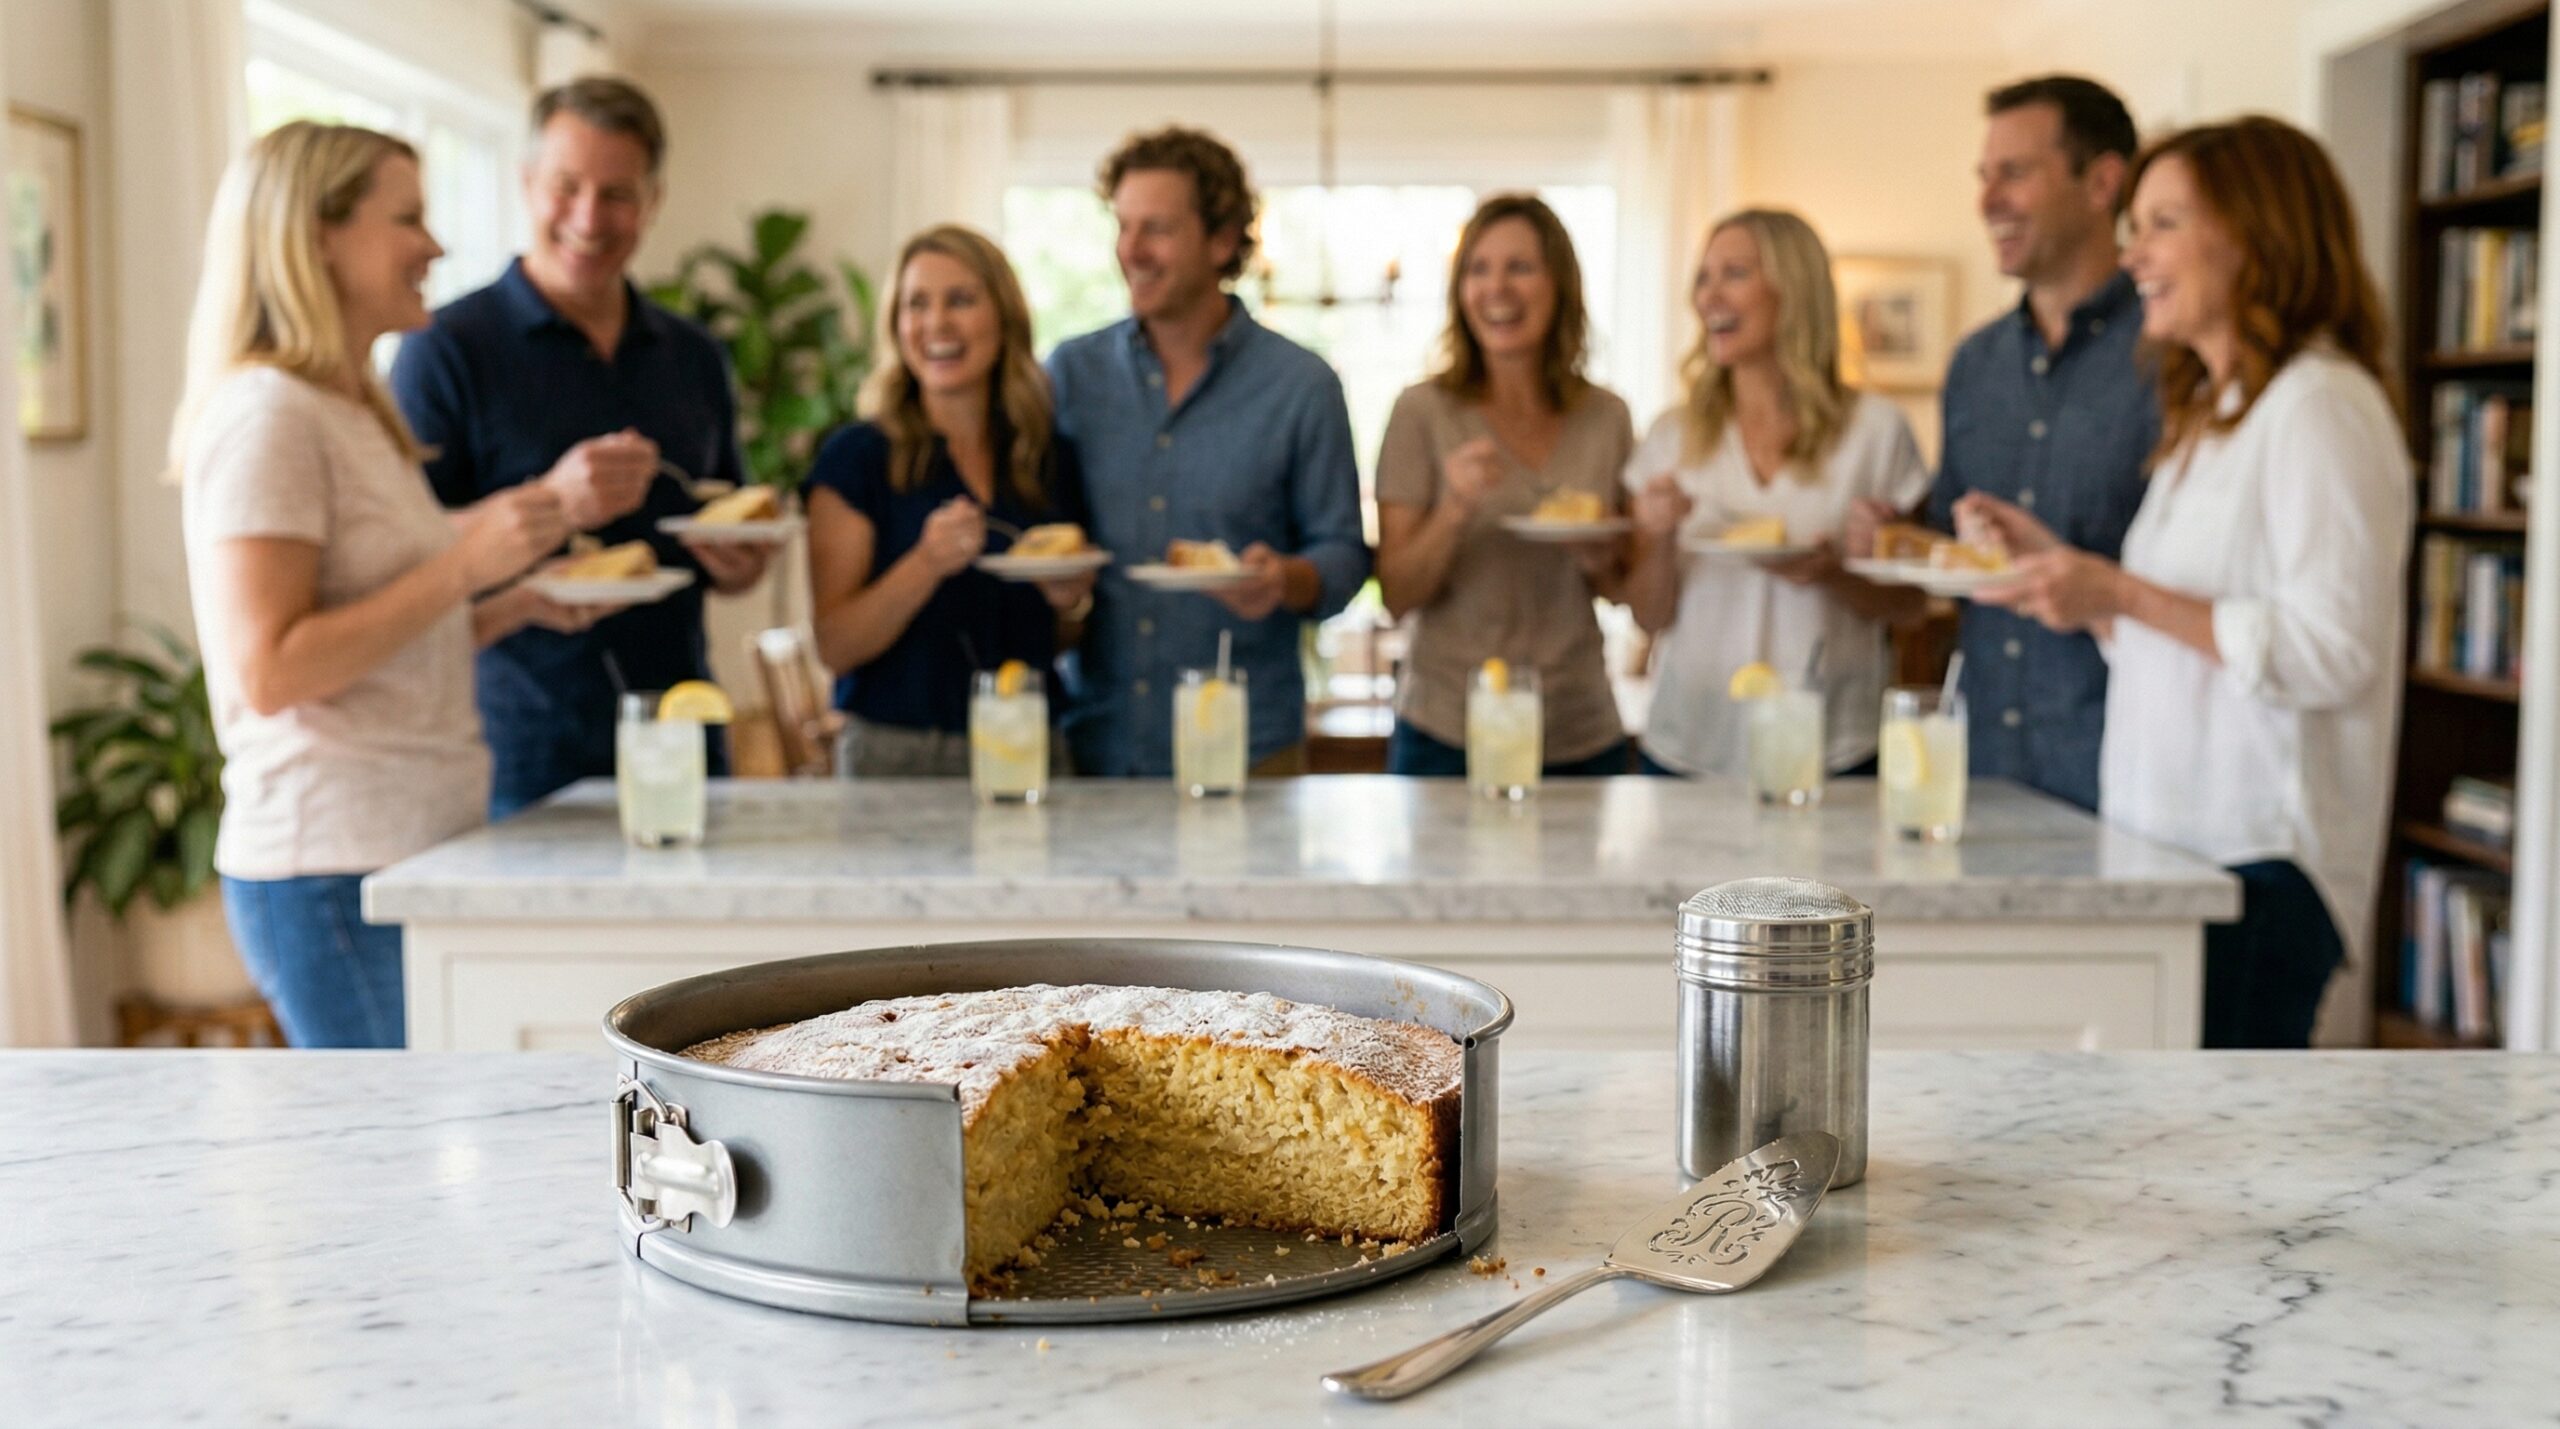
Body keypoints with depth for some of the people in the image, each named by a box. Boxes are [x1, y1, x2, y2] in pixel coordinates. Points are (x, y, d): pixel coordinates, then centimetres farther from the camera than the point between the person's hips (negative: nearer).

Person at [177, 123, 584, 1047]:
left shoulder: (355, 412, 18)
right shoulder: (266, 415, -11)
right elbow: (269, 672, -18)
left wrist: (519, 605, 8)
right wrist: (462, 565, -19)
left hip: (414, 854, 9)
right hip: (334, 867, -9)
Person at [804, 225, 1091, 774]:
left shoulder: (1054, 458, 7)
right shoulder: (856, 457, -4)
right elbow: (834, 647, -10)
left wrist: (1069, 602, -4)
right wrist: (926, 564, -22)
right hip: (894, 751, -3)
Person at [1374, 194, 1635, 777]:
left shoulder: (1606, 417, 4)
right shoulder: (1422, 412, -5)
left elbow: (1628, 592, 14)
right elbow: (1396, 596, -6)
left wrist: (1603, 562, -7)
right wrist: (1452, 512, -22)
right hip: (1449, 736, -3)